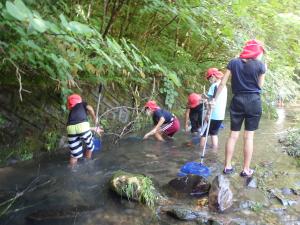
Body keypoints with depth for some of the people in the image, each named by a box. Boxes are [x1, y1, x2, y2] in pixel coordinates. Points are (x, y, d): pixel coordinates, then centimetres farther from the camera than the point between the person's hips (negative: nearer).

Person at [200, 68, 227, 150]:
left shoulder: (214, 86, -11)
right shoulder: (224, 87, 11)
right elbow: (225, 102, 15)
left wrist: (208, 113, -17)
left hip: (213, 115, -7)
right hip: (221, 115, 7)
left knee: (204, 133, 5)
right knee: (214, 133, 18)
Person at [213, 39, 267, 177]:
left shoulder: (234, 62, 2)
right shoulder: (260, 65, -2)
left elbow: (223, 83, 0)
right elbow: (260, 85, 6)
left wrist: (215, 99, 7)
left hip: (237, 100, 2)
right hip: (254, 101, -2)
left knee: (233, 135, 9)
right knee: (249, 136, 3)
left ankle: (227, 166, 13)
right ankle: (246, 169, 9)